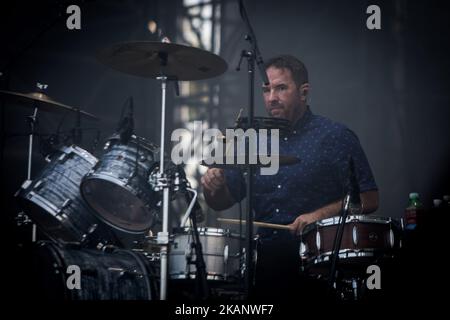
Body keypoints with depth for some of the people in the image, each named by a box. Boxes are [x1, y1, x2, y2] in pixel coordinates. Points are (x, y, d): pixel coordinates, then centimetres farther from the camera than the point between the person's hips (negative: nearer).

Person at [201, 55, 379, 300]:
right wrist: (213, 184, -4)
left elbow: (369, 200, -3)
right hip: (263, 250, 4)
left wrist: (320, 215, -17)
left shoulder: (335, 137, 0)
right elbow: (222, 202, 19)